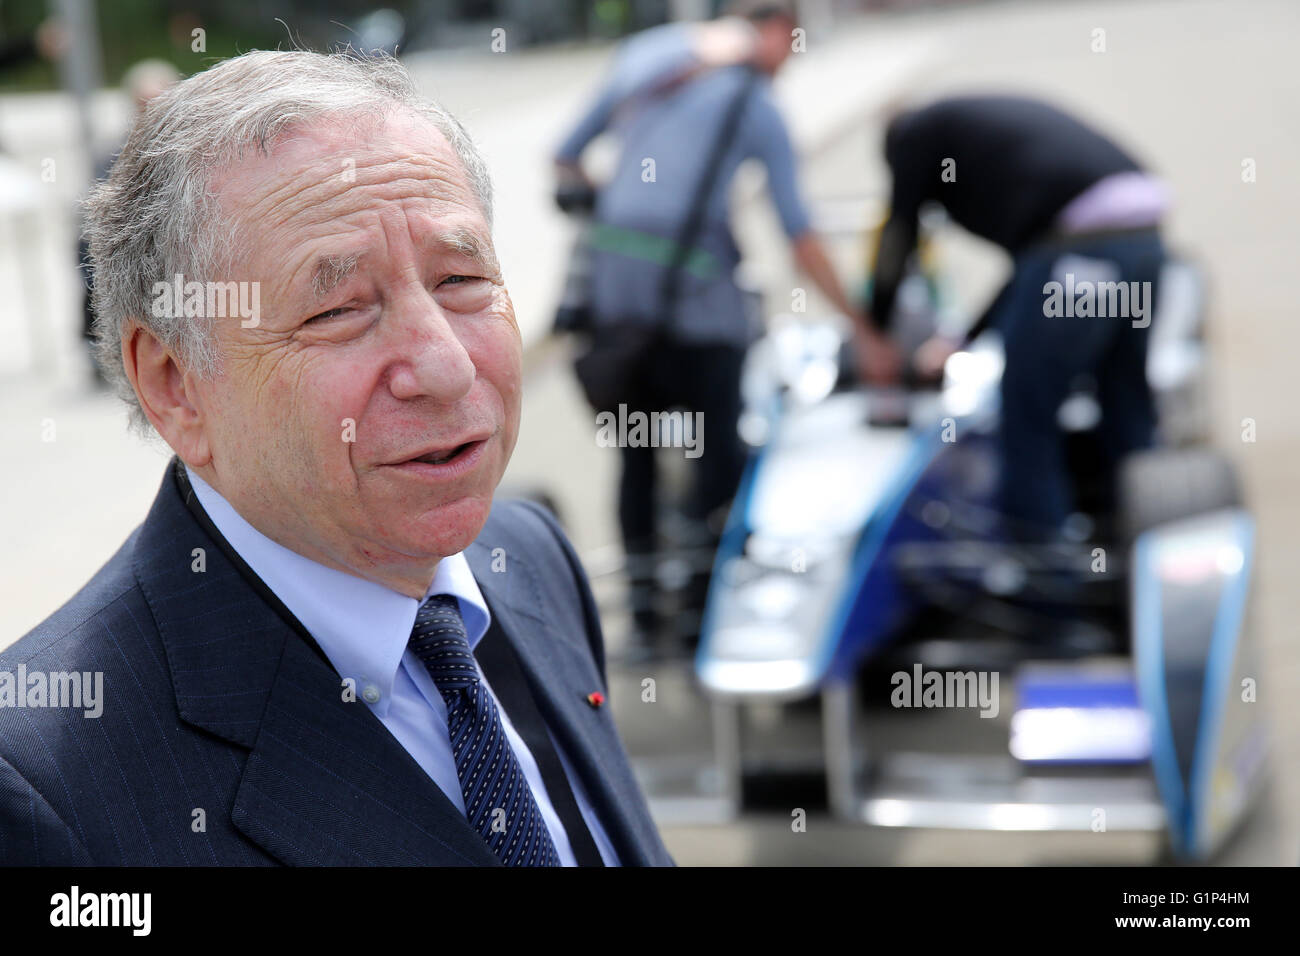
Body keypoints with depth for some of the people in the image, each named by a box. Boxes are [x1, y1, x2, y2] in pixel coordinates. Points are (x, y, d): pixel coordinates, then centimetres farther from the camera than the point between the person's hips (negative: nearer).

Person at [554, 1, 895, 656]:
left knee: (637, 453, 14)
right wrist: (862, 330, 3)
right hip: (695, 290, -5)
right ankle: (700, 615, 1)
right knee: (720, 453, 4)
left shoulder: (640, 60, 16)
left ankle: (643, 616, 17)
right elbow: (799, 238, -1)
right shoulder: (756, 103, 2)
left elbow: (565, 158, 20)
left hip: (611, 280, 5)